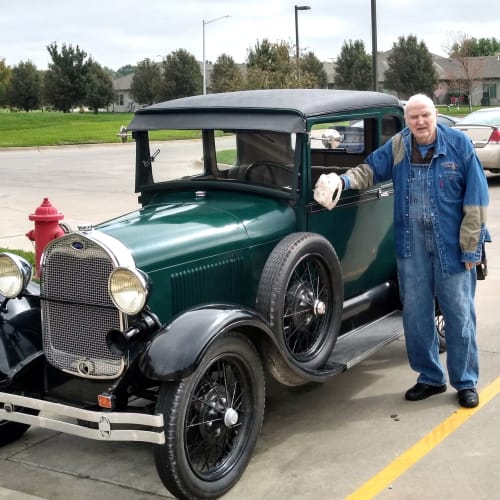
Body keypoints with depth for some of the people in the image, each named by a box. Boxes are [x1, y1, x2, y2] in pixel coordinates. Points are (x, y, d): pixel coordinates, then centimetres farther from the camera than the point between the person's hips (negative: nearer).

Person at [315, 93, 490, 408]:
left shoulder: (459, 144, -7)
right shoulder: (397, 147, 2)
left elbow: (476, 198, -8)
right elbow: (370, 169, 11)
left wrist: (471, 247, -10)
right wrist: (345, 180, -13)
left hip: (452, 244, -3)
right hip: (411, 244, 4)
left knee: (459, 313, 6)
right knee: (415, 313, 10)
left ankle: (466, 382, 20)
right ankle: (431, 377, 27)